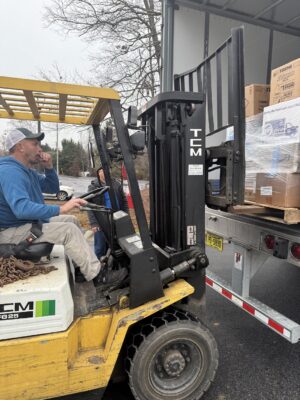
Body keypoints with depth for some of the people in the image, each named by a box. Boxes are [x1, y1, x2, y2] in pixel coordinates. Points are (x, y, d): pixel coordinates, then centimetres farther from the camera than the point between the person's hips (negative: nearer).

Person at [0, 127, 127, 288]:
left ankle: (83, 267, 15)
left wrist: (48, 167, -1)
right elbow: (21, 208, -39)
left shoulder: (27, 170, 10)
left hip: (31, 222, 11)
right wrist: (60, 209, -42)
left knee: (71, 220, 11)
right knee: (69, 230, -21)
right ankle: (98, 275, -14)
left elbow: (53, 188, 16)